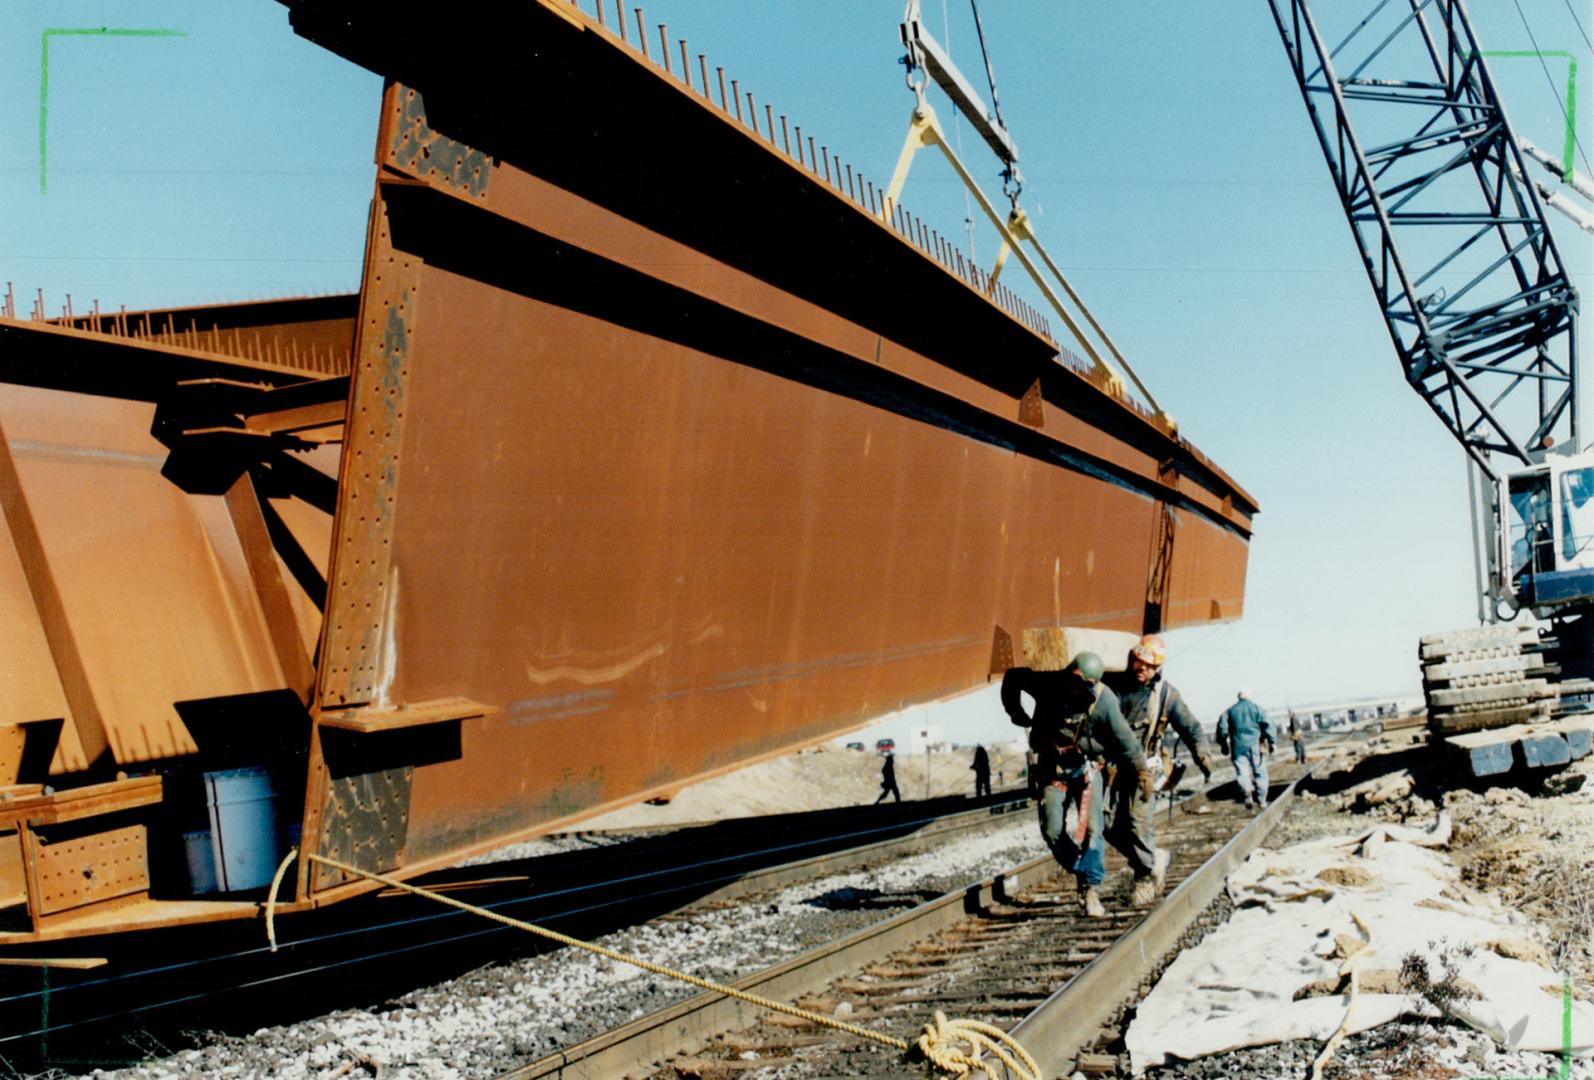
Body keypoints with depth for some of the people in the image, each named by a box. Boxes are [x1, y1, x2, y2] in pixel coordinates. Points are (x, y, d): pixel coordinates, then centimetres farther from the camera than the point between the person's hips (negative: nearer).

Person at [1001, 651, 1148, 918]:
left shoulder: (1104, 701, -20)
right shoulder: (1049, 684, -16)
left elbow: (1125, 741, -16)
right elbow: (1013, 677, 2)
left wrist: (1141, 771, -22)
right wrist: (1016, 713, 2)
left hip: (1087, 767, -2)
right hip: (1052, 768, 2)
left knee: (1090, 828, -16)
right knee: (1053, 831, -6)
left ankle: (1090, 887, -9)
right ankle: (1081, 872, 16)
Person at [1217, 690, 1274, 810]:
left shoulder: (1229, 711, 12)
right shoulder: (1256, 708, 7)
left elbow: (1222, 728, 7)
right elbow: (1267, 725, -2)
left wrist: (1224, 744, 15)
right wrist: (1271, 741, -1)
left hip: (1238, 746, 1)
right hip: (1255, 745, -1)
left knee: (1242, 772, -6)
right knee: (1260, 773, 7)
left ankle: (1246, 792, -32)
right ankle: (1260, 800, 7)